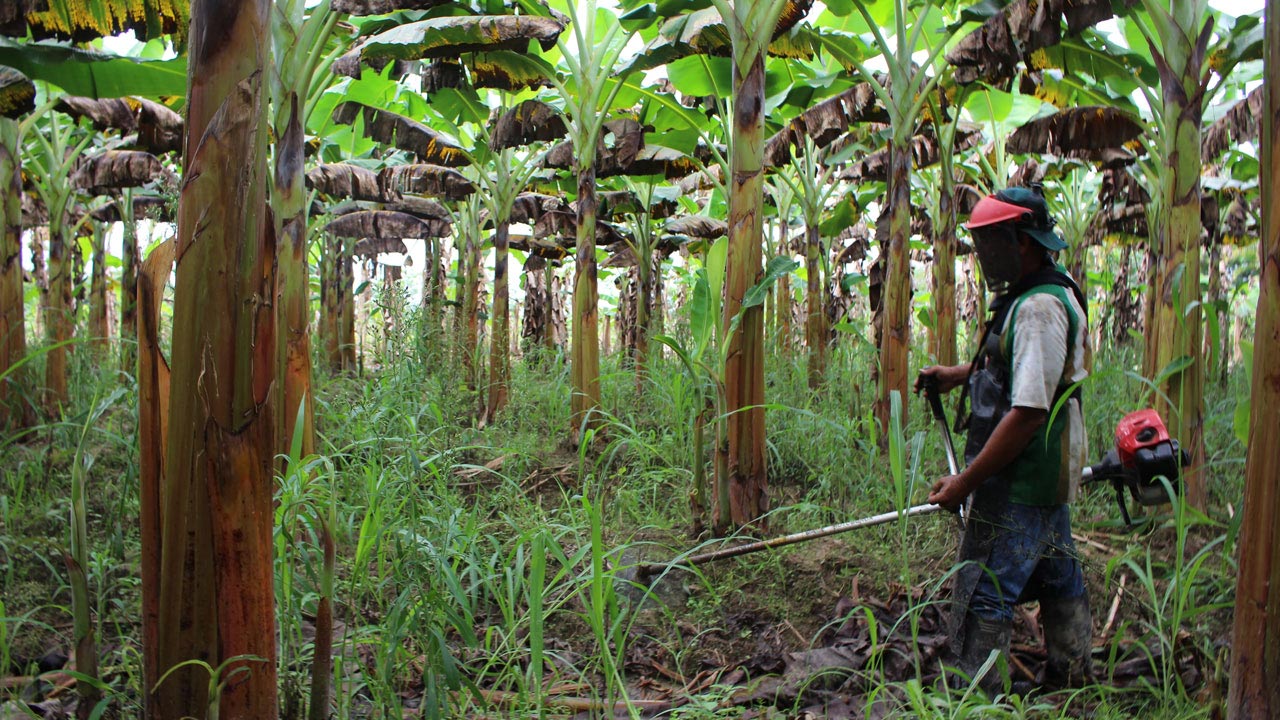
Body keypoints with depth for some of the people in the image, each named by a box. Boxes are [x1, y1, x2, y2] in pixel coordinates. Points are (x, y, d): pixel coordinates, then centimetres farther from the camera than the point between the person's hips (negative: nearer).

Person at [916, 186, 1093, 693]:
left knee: (983, 594, -5)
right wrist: (959, 375, 15)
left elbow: (1028, 413, -27)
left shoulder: (1039, 307, -23)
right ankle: (1071, 679, 38)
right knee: (1057, 579, 22)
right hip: (1049, 477, 11)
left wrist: (966, 482, -23)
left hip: (1020, 482, -11)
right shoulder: (1042, 294, 10)